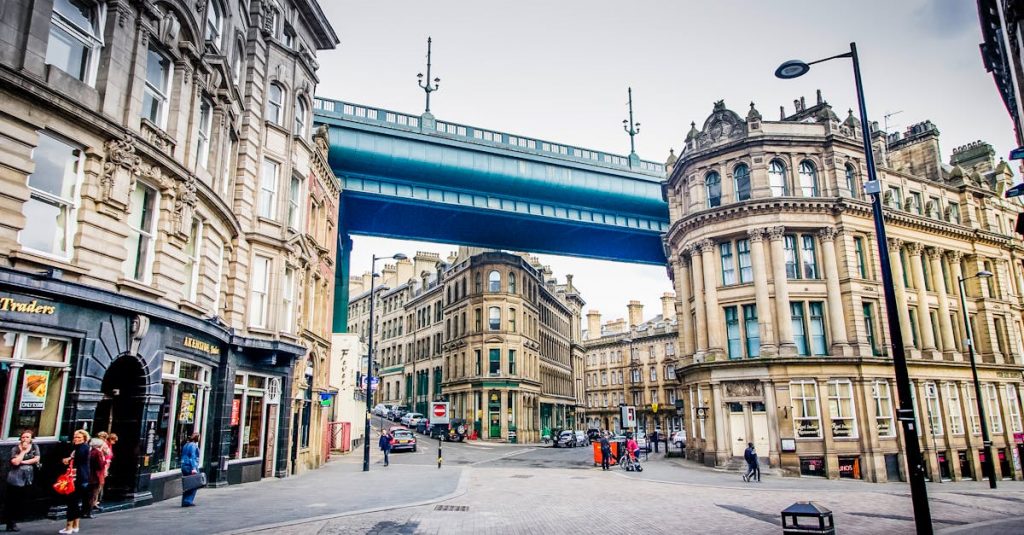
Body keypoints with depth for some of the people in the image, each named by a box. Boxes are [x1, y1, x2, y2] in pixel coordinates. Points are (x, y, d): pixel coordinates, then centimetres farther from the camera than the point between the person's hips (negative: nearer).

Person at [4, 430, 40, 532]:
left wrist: (23, 462, -10)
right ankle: (10, 523, 8)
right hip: (15, 479, -3)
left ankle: (13, 522, 16)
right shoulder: (15, 448, -3)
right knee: (10, 501, 0)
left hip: (27, 479, 3)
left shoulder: (34, 447, 6)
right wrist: (23, 451, -13)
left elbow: (36, 459, -5)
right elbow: (15, 462, -15)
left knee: (20, 502, 7)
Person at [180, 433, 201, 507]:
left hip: (184, 467, 9)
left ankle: (184, 502, 12)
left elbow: (183, 456, 21)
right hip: (190, 466, -9)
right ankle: (188, 501, -9)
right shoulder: (193, 445, -10)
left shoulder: (185, 445, 17)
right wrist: (194, 468, -23)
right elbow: (193, 457, -18)